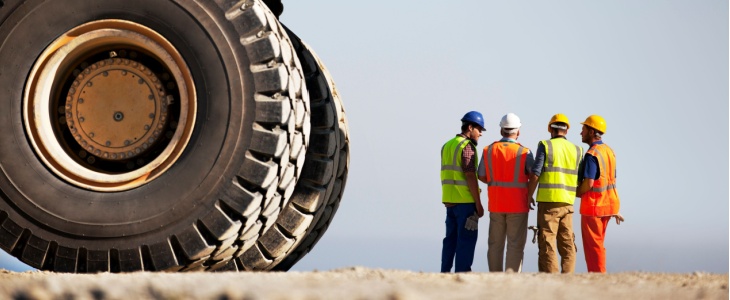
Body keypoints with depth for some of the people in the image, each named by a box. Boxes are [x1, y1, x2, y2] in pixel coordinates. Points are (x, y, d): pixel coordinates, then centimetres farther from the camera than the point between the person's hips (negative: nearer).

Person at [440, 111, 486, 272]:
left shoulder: (447, 146, 14)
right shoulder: (467, 147, -12)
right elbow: (470, 176, -17)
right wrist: (479, 204, -14)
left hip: (450, 201, 8)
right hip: (466, 201, -8)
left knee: (451, 238, 12)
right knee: (467, 239, -4)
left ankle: (445, 272, 11)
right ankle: (462, 273, -7)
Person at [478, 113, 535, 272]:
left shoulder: (488, 150, 2)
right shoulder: (524, 152, -9)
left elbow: (482, 176, 3)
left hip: (495, 205, 3)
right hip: (517, 205, -3)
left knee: (495, 243, 11)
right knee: (515, 244, -1)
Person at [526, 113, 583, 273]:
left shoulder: (545, 146, -3)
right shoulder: (576, 150, 8)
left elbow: (535, 174, -9)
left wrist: (529, 196, 2)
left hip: (548, 201, -4)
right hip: (567, 203, 4)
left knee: (547, 243, -3)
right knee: (567, 244, 9)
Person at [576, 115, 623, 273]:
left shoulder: (592, 154, -17)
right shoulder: (609, 151, 10)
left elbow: (588, 183, -24)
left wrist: (576, 193, -5)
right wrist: (615, 210, 17)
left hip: (593, 205, -9)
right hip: (608, 204, 9)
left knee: (593, 246, -2)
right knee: (598, 244, 15)